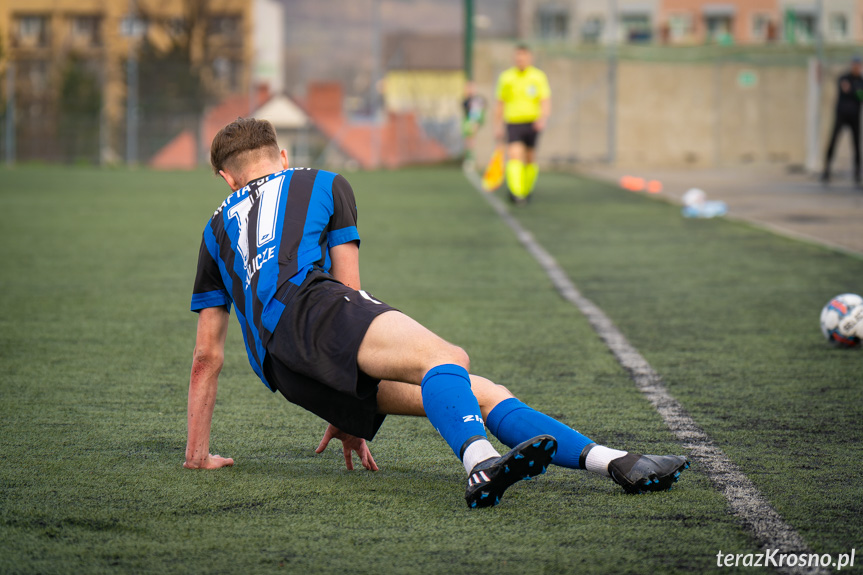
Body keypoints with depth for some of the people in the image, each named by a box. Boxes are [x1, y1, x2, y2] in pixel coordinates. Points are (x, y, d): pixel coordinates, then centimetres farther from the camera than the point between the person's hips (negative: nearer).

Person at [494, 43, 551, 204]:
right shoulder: (506, 77, 7)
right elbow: (500, 104, 13)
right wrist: (498, 127, 10)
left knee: (530, 159, 10)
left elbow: (546, 102, -6)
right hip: (513, 123, 0)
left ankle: (527, 190, 31)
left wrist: (543, 118, -25)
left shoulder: (539, 77, 2)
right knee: (514, 156, -19)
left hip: (532, 123, 0)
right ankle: (515, 192, -30)